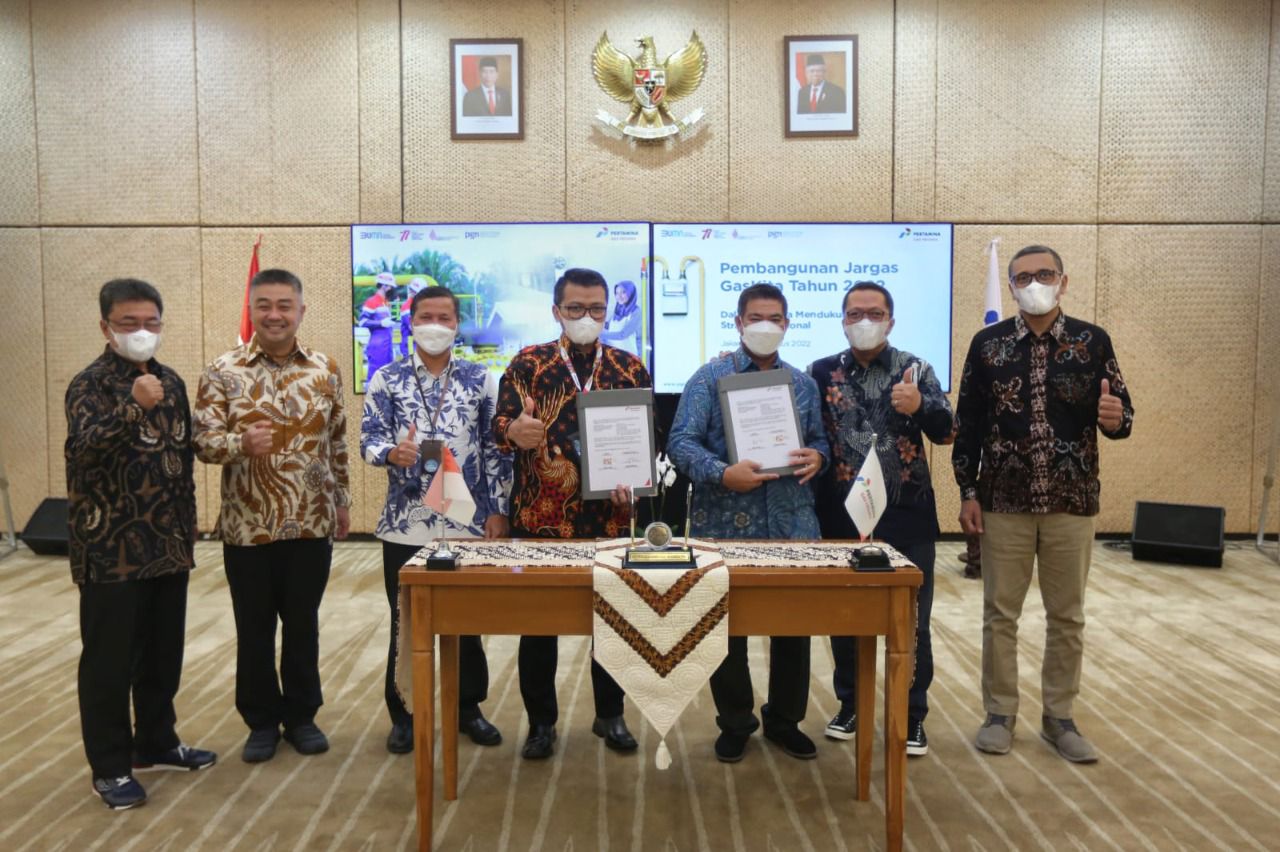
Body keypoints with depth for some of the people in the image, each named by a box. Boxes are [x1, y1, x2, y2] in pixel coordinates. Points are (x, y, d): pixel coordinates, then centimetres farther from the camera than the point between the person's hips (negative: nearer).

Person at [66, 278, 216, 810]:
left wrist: (187, 532, 15)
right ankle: (110, 767, 19)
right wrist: (134, 407, -44)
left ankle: (156, 744, 31)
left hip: (167, 547, 6)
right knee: (110, 661, 5)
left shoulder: (171, 381, 10)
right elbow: (88, 447, -27)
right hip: (112, 550, -6)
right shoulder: (91, 383, -9)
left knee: (163, 653, 15)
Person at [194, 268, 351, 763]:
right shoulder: (223, 372, -5)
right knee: (254, 628, 11)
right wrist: (241, 443, -30)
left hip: (311, 524, 1)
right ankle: (262, 721, 28)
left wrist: (342, 501, 11)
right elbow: (203, 442, -10)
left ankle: (301, 715, 29)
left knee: (303, 624, 12)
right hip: (248, 526, -1)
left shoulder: (325, 371, 3)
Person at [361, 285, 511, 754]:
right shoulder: (386, 379, 3)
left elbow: (496, 448, 2)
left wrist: (498, 510, -3)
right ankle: (403, 714, 25)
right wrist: (392, 452, -27)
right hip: (405, 524, 0)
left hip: (469, 522, 1)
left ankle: (469, 707, 28)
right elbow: (369, 440, -4)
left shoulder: (481, 379, 3)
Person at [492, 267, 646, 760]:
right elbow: (500, 424, -10)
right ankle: (541, 722, 23)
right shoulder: (527, 363, 0)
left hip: (609, 518, 2)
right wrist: (513, 431, -34)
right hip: (539, 517, -1)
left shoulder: (631, 368, 5)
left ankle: (610, 715, 29)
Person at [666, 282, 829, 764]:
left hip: (792, 526, 3)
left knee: (794, 623, 10)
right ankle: (735, 724, 26)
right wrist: (722, 474, -25)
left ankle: (785, 721, 30)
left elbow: (819, 440, 16)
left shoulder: (803, 384, 12)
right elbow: (681, 442, -10)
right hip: (726, 526, -3)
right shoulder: (710, 377, -2)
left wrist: (817, 457, -8)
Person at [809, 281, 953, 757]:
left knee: (911, 621, 6)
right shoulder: (821, 373, 3)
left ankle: (913, 717, 21)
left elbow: (945, 432, -5)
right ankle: (850, 706, 29)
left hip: (907, 517, -1)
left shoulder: (916, 369, 0)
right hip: (842, 517, 1)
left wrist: (919, 407, -22)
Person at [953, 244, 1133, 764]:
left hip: (1071, 502, 1)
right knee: (1000, 613, 7)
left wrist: (1115, 419, -22)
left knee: (1067, 616, 10)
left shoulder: (1093, 341, 1)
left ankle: (1059, 717, 25)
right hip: (1004, 501, 0)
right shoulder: (987, 343, 1)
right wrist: (968, 492, -2)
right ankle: (1000, 713, 22)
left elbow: (1119, 412, 2)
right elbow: (968, 423, 2)